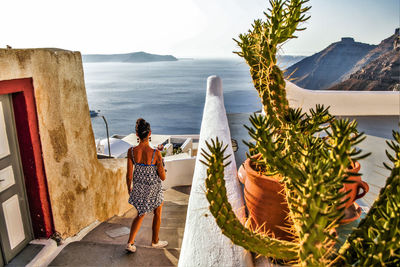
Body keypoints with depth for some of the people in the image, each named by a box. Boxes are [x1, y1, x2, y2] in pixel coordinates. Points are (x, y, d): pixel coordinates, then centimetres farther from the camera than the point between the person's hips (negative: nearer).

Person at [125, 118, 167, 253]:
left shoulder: (131, 151, -16)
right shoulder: (156, 153, -27)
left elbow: (129, 175, -7)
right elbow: (163, 177, -17)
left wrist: (129, 188, 10)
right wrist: (162, 166, 2)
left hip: (138, 187, 3)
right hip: (153, 189, -3)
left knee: (141, 214, 26)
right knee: (157, 213, 24)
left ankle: (130, 243, 20)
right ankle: (155, 241, 41)